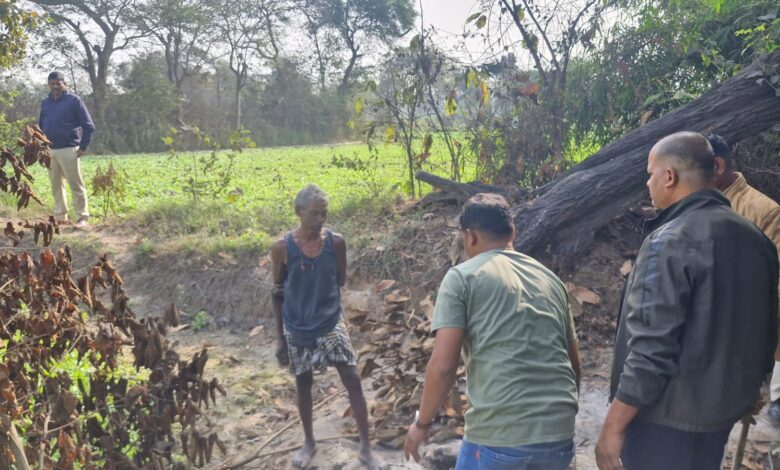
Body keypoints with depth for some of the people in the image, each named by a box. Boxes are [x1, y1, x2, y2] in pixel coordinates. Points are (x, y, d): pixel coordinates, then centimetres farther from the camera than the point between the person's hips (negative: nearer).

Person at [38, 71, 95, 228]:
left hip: (68, 150, -6)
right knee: (56, 185, 10)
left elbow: (88, 126, -5)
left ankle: (82, 216, 1)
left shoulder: (74, 100, -3)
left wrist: (83, 147, -10)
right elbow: (40, 126, 23)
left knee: (76, 185, -4)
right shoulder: (45, 103, 14)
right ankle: (60, 216, 18)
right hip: (49, 151, 6)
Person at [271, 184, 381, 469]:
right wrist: (280, 338, 0)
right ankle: (309, 442, 36)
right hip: (297, 329, 0)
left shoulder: (336, 243, -9)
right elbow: (278, 295, -3)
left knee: (353, 382, -2)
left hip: (331, 324, 1)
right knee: (303, 386, 15)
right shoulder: (282, 248, -12)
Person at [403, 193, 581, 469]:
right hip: (559, 435, 5)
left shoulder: (462, 277, -2)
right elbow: (574, 363, 18)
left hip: (499, 436, -5)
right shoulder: (550, 278, 13)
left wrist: (422, 423, 6)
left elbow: (443, 366, -10)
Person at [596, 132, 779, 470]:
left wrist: (613, 426, -18)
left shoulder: (670, 241, -22)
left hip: (668, 417, -7)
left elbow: (651, 348, -26)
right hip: (723, 409, 8)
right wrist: (747, 391, 24)